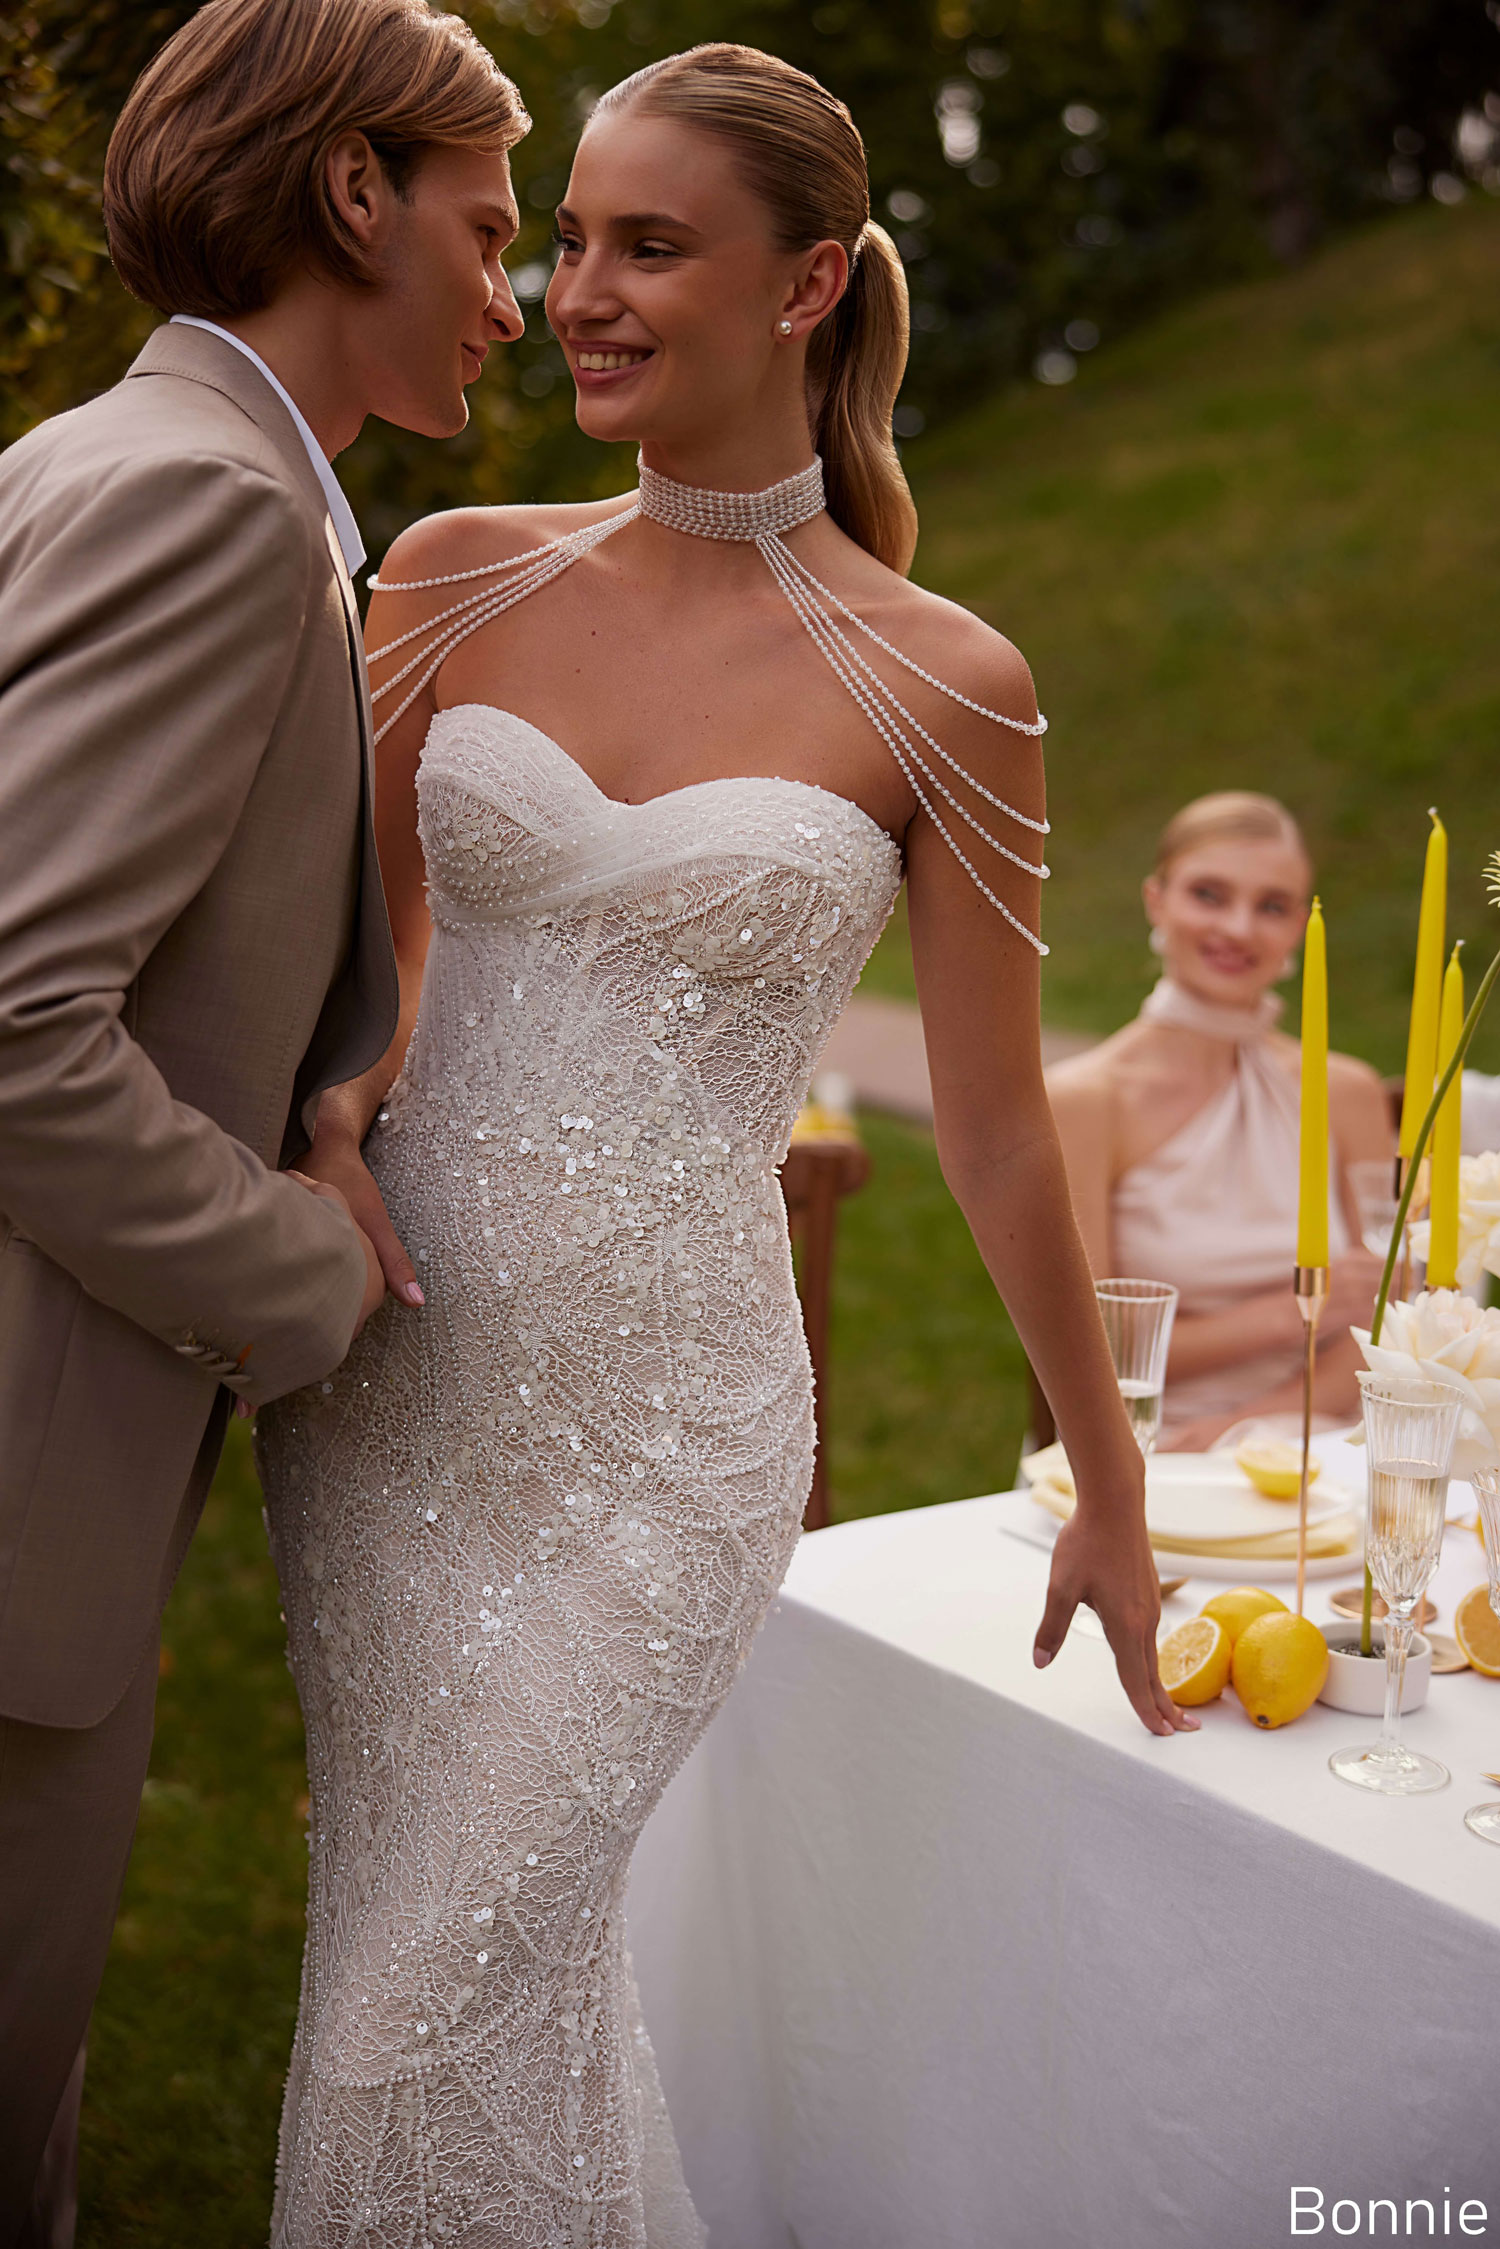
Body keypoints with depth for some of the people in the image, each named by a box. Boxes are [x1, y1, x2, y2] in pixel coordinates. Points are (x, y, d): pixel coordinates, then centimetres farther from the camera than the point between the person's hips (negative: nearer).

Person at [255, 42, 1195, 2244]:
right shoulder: (455, 576, 2)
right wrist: (333, 1111, -7)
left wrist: (1115, 1497, 8)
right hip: (384, 1375, 4)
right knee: (487, 1969, 15)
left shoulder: (941, 688, -7)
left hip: (657, 1425, -3)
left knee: (429, 2018, 1)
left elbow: (997, 1125, 1)